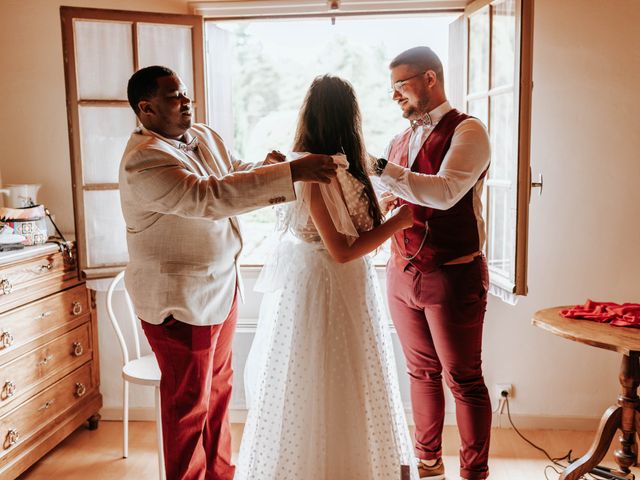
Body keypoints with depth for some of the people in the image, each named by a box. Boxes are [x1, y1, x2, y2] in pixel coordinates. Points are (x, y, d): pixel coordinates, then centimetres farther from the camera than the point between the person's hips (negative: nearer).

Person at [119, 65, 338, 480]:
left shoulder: (205, 136, 5)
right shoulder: (144, 161, -23)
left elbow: (233, 174, 15)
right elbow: (210, 196, -35)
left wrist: (264, 169, -9)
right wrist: (291, 173, -37)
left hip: (220, 286, 9)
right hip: (180, 300, -9)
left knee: (218, 389, 21)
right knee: (189, 403, 7)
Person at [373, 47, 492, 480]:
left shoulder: (467, 131, -9)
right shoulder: (401, 140, 12)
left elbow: (445, 192, -25)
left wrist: (382, 169, -27)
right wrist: (380, 204, -7)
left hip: (453, 277, -6)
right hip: (403, 274, 7)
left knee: (464, 379, 5)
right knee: (422, 372, 17)